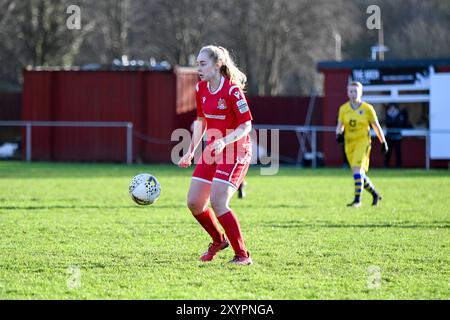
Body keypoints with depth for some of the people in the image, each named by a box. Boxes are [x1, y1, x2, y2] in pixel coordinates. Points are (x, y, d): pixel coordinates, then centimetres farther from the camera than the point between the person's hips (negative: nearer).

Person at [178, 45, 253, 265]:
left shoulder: (232, 90, -18)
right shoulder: (200, 89, 5)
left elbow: (246, 125, -17)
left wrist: (224, 141, -31)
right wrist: (191, 152, 15)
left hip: (235, 152, -8)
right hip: (212, 151, 8)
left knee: (217, 202, -19)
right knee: (194, 202, 3)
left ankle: (242, 255, -9)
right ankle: (219, 240, 29)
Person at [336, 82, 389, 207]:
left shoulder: (367, 108, -3)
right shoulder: (343, 109, 5)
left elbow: (376, 126, 4)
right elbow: (340, 125, 10)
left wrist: (383, 142, 9)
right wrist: (338, 134, -13)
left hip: (363, 142, -4)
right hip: (349, 144, 4)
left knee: (357, 170, -21)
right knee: (360, 174, 10)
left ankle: (357, 199, -19)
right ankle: (375, 195, 31)